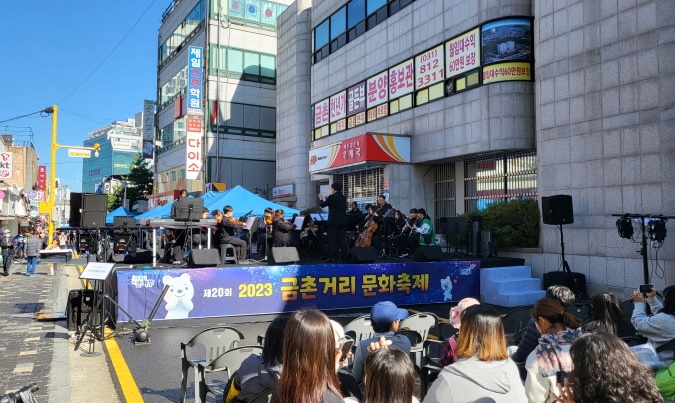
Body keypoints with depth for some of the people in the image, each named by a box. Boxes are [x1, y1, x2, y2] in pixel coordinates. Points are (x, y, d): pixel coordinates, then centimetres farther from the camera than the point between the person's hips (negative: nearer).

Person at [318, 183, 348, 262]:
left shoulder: (332, 197, -9)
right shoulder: (343, 198, 11)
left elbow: (322, 205, 0)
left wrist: (321, 199, 20)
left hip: (334, 221, -6)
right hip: (343, 221, 6)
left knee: (332, 239, -3)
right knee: (342, 238, 7)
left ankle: (332, 257, -5)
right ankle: (345, 255, 3)